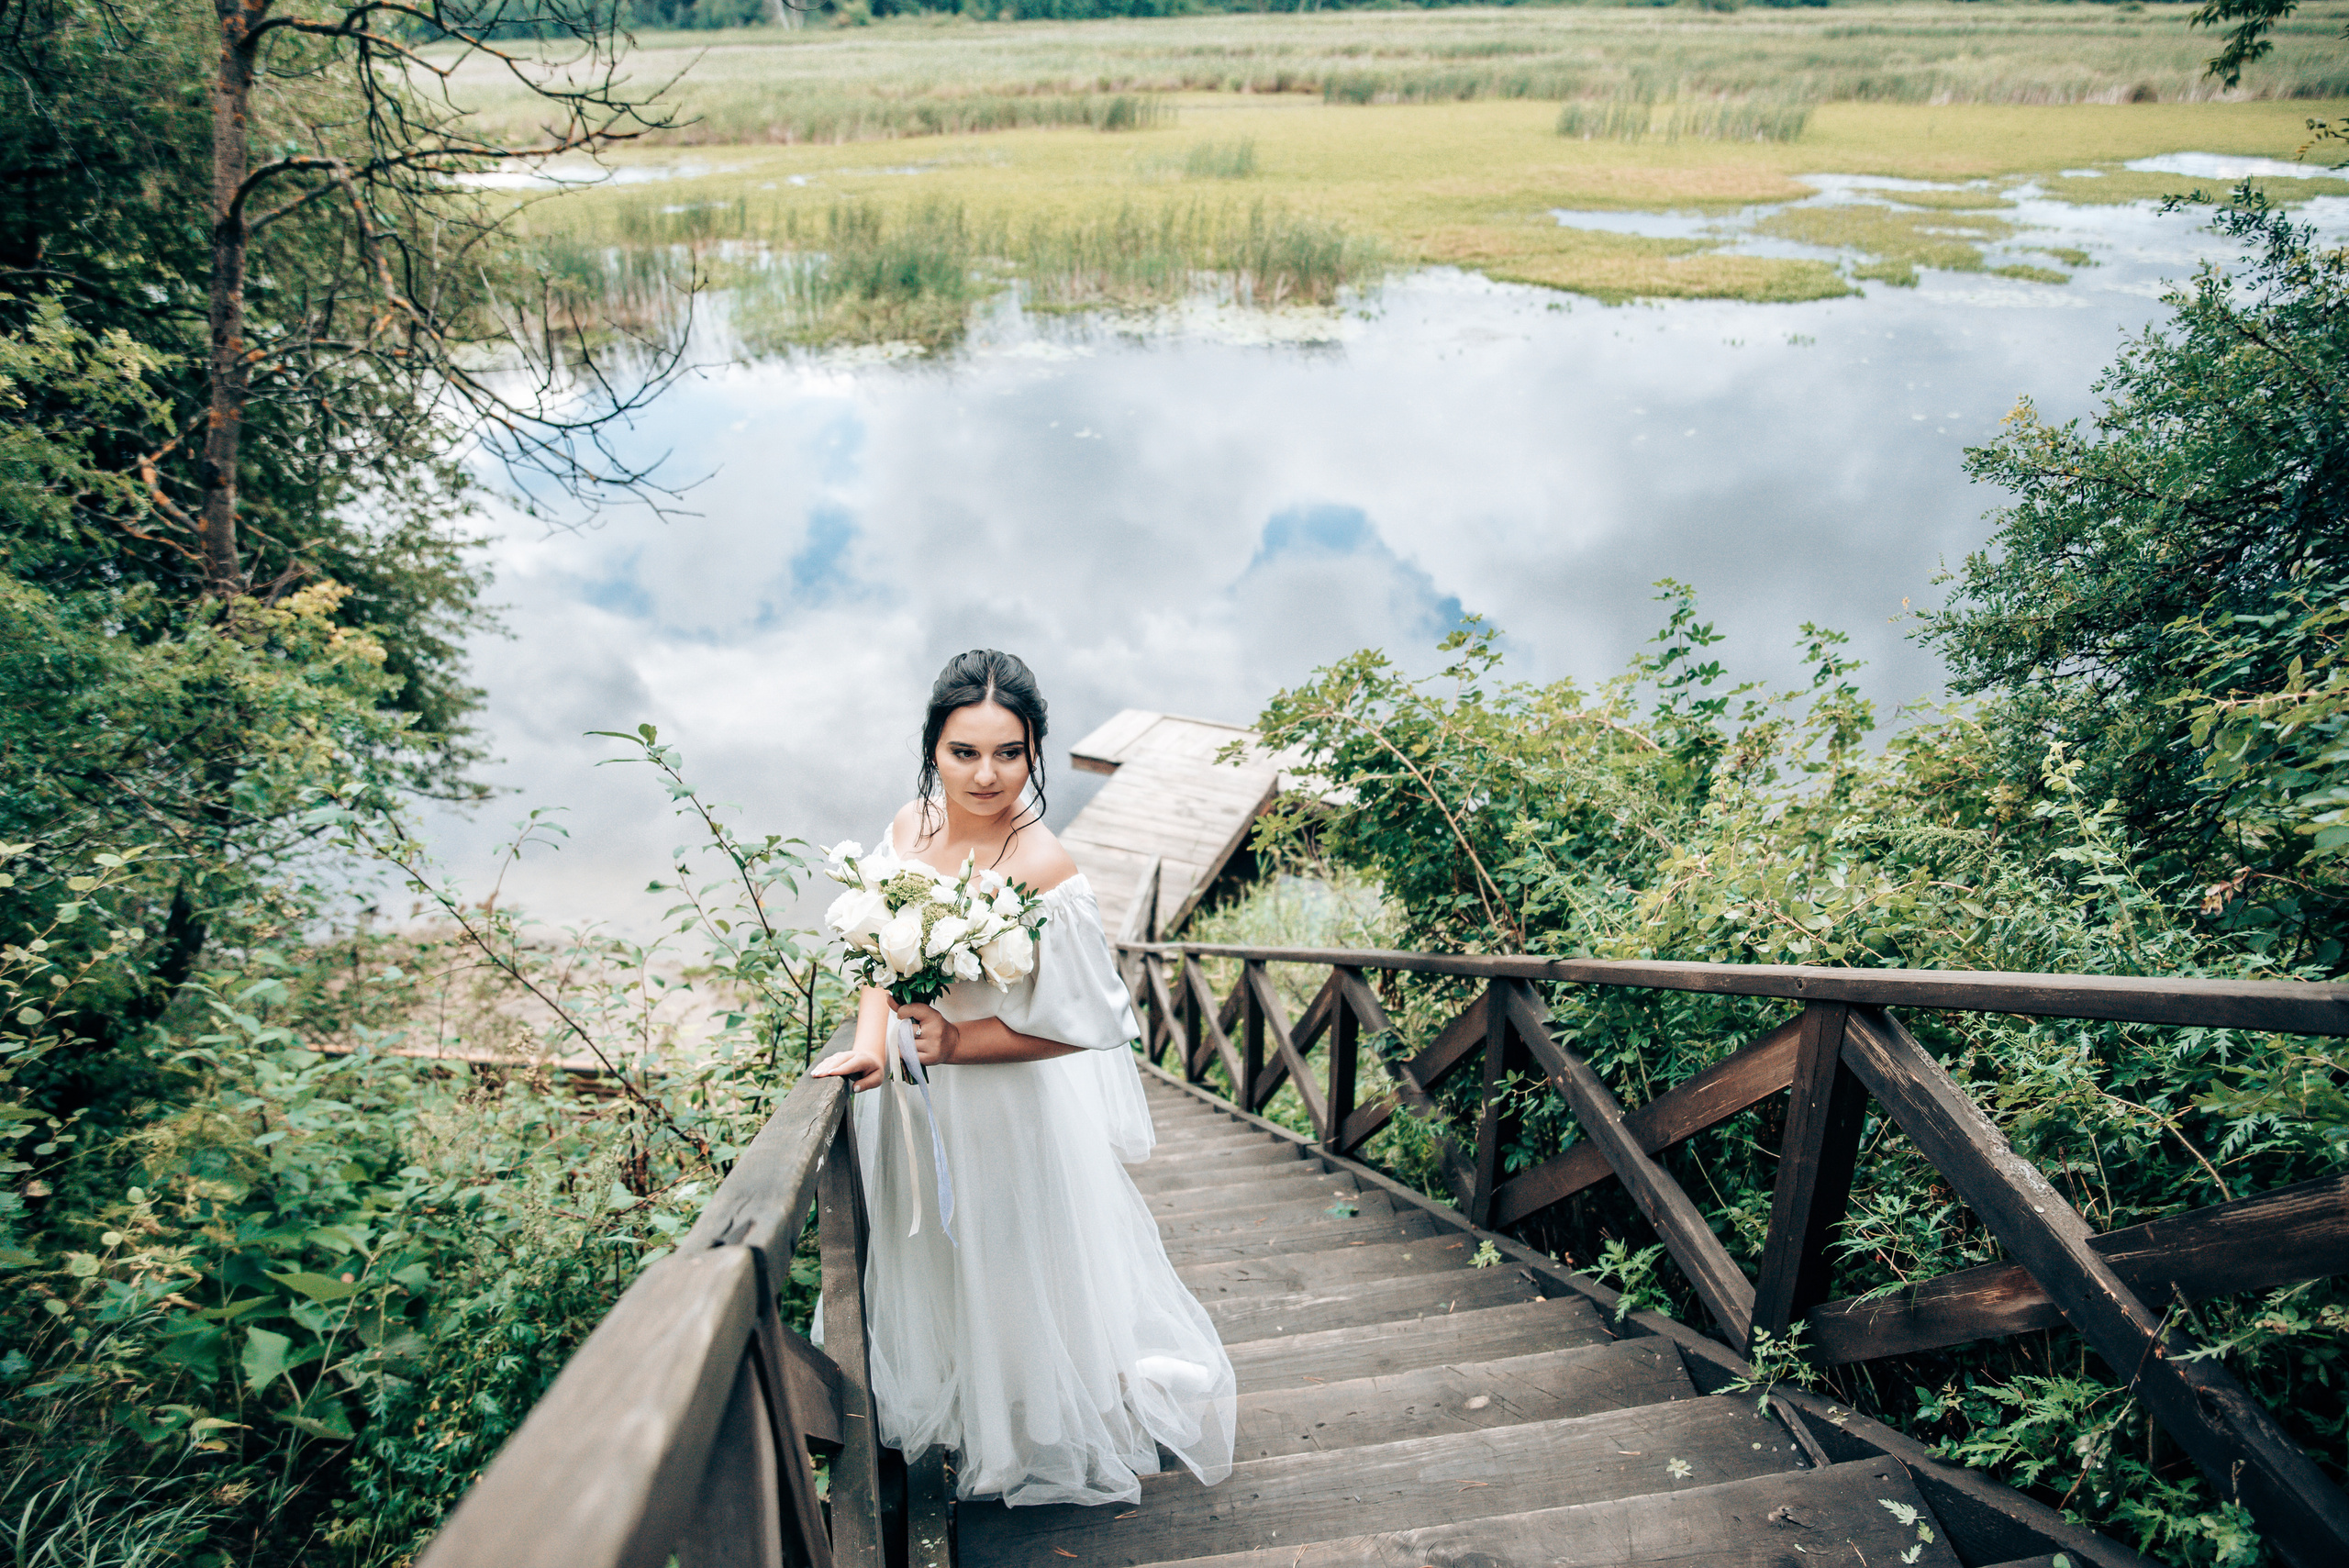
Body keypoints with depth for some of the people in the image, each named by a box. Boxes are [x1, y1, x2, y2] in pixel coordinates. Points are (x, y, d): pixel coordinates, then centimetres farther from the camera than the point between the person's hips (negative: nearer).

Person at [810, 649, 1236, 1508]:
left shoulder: (1044, 871, -28)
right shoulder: (912, 826, -9)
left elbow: (1085, 1021, -23)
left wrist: (958, 1041, -24)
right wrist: (868, 1043, -14)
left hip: (1010, 1107, -6)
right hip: (915, 1102, 6)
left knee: (1014, 1278, 16)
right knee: (931, 1270, 27)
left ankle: (1043, 1441, 46)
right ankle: (958, 1417, 57)